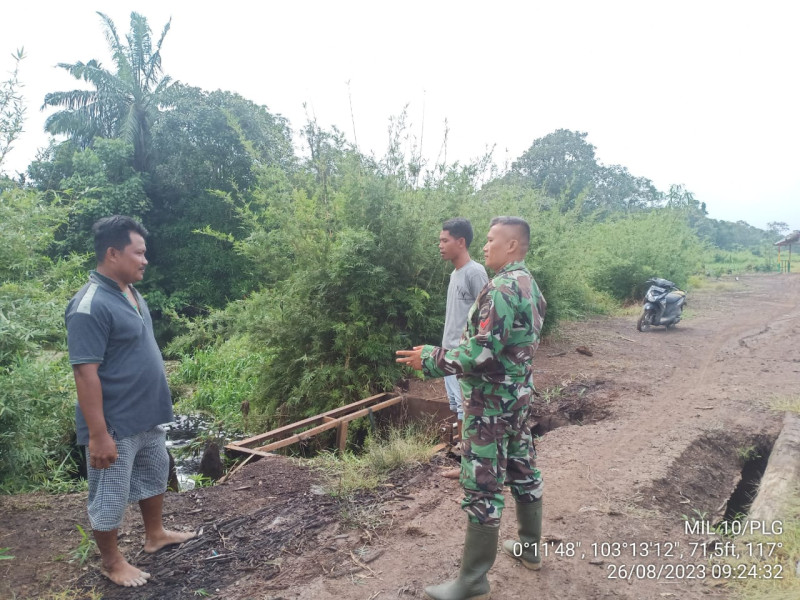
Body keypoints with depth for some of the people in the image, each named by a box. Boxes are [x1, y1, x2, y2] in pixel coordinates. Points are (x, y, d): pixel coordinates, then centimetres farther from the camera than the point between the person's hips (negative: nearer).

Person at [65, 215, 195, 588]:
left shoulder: (131, 293, 5)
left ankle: (155, 535, 44)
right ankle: (110, 561, 30)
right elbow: (86, 374, -25)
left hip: (147, 417, 9)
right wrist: (98, 434, -24)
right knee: (110, 496, 10)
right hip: (116, 424, -9)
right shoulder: (90, 305, -24)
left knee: (154, 476, 24)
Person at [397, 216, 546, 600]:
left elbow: (482, 352, -26)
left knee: (483, 485, -2)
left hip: (492, 401, -10)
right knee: (522, 469, 20)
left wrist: (430, 360, -18)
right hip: (519, 394, 10)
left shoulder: (501, 288, -22)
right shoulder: (530, 286, 9)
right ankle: (530, 547, 37)